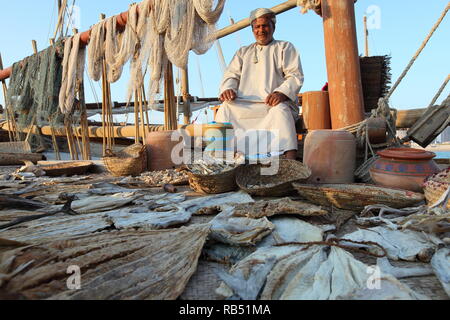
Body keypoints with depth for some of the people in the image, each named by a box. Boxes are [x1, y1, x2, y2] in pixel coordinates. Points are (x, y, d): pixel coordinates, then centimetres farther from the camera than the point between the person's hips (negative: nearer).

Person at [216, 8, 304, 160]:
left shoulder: (285, 47, 18)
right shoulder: (243, 52, 29)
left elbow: (295, 76, 3)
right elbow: (231, 75, 17)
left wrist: (282, 92, -19)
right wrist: (228, 89, -9)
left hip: (275, 103, -2)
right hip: (244, 104, 3)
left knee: (280, 111, -37)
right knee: (226, 108, -28)